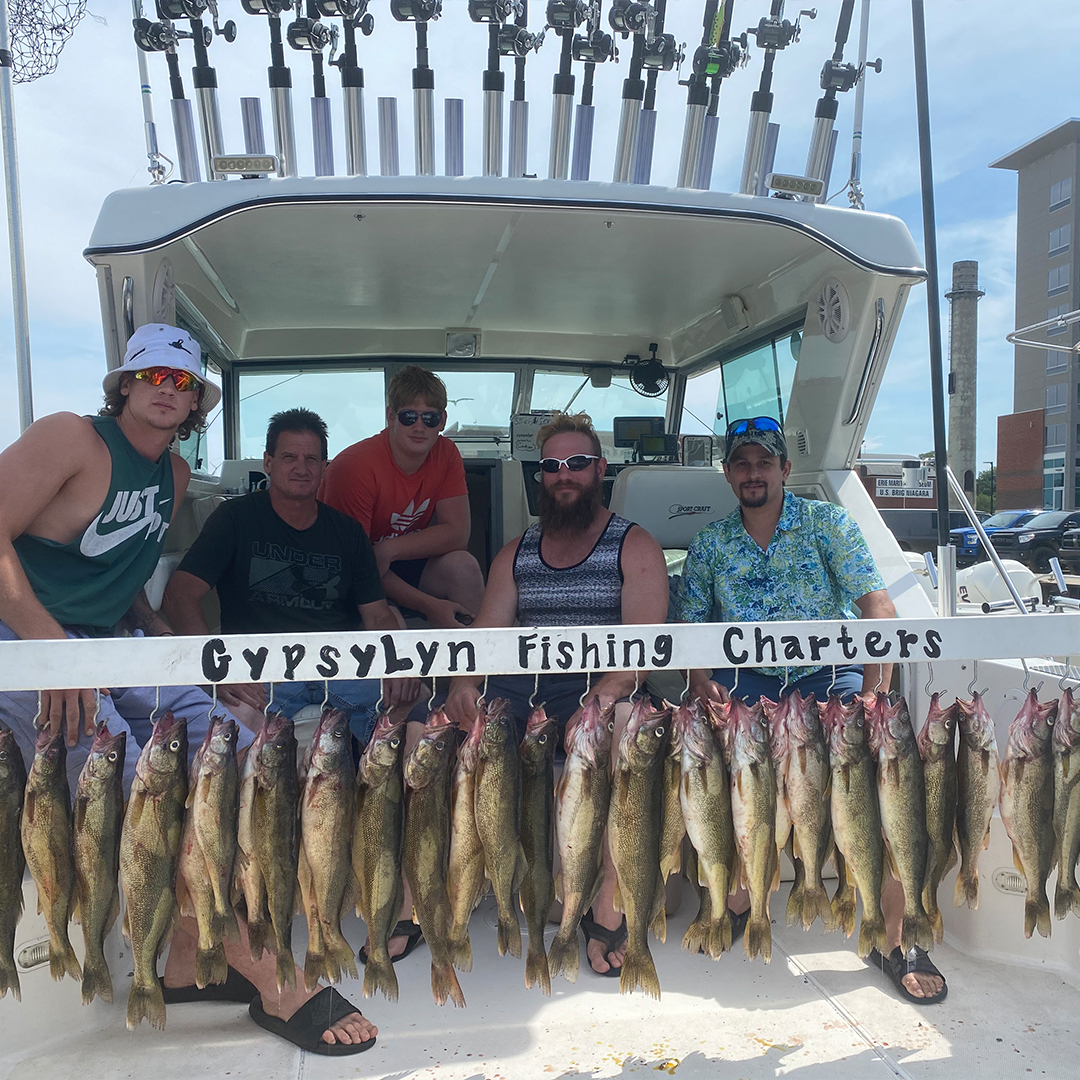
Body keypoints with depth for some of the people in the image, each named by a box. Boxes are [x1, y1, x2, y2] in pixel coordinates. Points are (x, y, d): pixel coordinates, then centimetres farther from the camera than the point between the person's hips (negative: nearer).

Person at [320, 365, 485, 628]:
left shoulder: (445, 454, -7)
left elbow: (457, 533, -11)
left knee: (464, 566, -20)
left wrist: (388, 550, -26)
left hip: (406, 566, 6)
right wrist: (429, 605, -28)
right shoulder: (353, 466, -24)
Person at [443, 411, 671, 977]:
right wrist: (464, 684, -13)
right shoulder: (516, 554, 19)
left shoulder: (634, 546, 5)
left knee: (626, 724, -37)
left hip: (599, 691, -3)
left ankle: (607, 907, -20)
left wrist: (600, 698, -26)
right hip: (517, 689, 4)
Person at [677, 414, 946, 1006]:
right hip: (745, 680, 2)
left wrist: (873, 694, -22)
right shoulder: (709, 544, 6)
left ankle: (893, 937, -8)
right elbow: (689, 626, 8)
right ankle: (735, 898, 0)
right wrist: (701, 680, -12)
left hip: (830, 674, -1)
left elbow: (877, 607, -9)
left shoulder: (828, 523, -1)